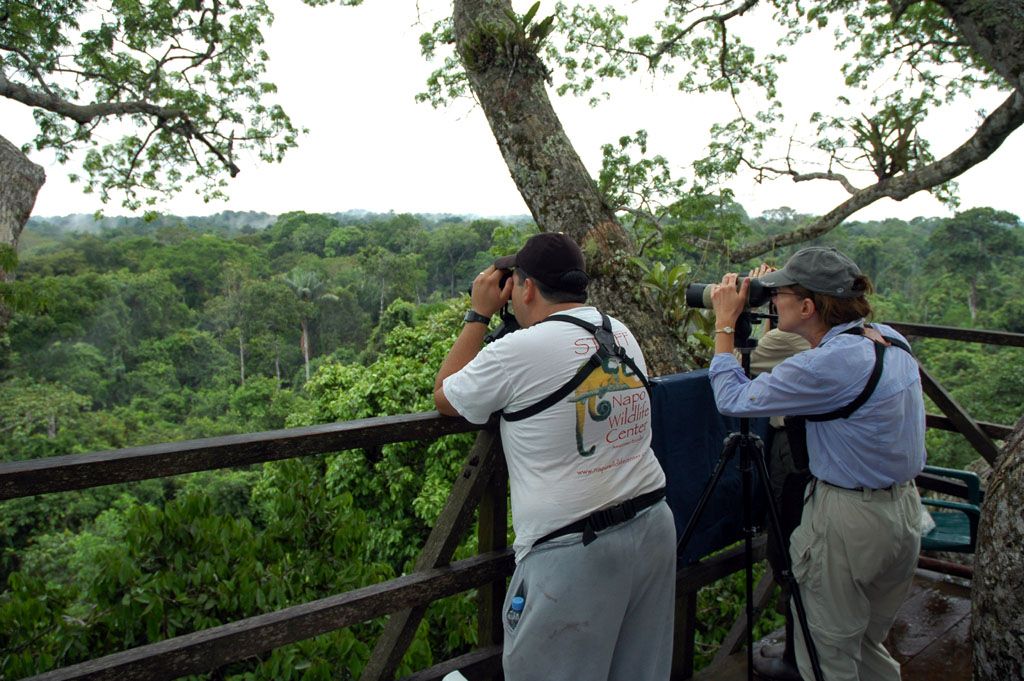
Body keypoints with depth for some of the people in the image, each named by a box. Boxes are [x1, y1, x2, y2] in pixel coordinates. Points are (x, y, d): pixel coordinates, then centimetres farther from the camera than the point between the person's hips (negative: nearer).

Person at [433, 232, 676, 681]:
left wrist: (479, 314, 7)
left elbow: (444, 397, 2)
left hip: (571, 551, -7)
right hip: (653, 526, 7)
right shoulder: (623, 334, 6)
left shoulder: (519, 350, -14)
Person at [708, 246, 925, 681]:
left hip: (847, 519, -9)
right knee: (869, 645, 24)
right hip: (906, 510, 9)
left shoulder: (832, 364, -25)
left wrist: (725, 322, -9)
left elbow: (733, 398, -19)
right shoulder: (891, 339, 2)